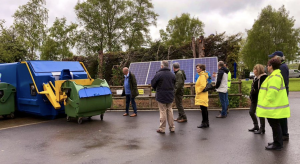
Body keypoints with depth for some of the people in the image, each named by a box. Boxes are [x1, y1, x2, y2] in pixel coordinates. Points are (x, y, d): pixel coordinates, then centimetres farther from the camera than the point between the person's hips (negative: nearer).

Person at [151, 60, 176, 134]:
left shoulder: (158, 74, -13)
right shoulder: (172, 74, 4)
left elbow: (152, 84, -5)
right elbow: (174, 84, 10)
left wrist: (156, 89, 13)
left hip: (161, 96, -5)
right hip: (170, 96, 5)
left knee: (163, 112, 2)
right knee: (170, 111, 14)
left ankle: (162, 128, 9)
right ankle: (172, 127, 18)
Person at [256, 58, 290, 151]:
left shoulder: (275, 77, -21)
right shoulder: (276, 75, 14)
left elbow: (272, 93, -26)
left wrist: (265, 104, -19)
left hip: (274, 108, -11)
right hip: (275, 106, 11)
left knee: (275, 125, -1)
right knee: (275, 124, 18)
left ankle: (277, 145, 9)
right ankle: (277, 142, 29)